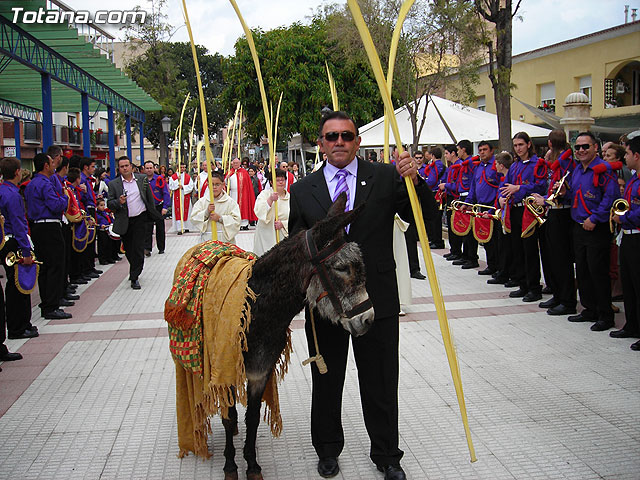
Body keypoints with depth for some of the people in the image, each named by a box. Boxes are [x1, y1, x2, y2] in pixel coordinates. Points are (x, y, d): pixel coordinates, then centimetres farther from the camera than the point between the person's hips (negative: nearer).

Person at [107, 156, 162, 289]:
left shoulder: (142, 179, 3)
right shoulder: (113, 184, 0)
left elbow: (150, 198, 9)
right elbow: (109, 204, -1)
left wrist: (153, 214, 8)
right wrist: (119, 202, -21)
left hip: (140, 219, -1)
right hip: (124, 222, 1)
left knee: (138, 249, -6)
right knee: (129, 250, 12)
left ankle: (134, 277, 1)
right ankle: (134, 271, 37)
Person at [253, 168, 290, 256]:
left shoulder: (290, 198, 11)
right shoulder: (265, 194, 2)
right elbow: (258, 211, -13)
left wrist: (283, 224, -11)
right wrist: (270, 200, -24)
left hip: (283, 237, 2)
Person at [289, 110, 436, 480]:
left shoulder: (385, 178, -1)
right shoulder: (303, 190, 4)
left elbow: (426, 215, -6)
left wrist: (414, 180, -22)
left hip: (377, 299, -1)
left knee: (381, 384, 12)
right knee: (326, 382, 16)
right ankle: (328, 450, 37)